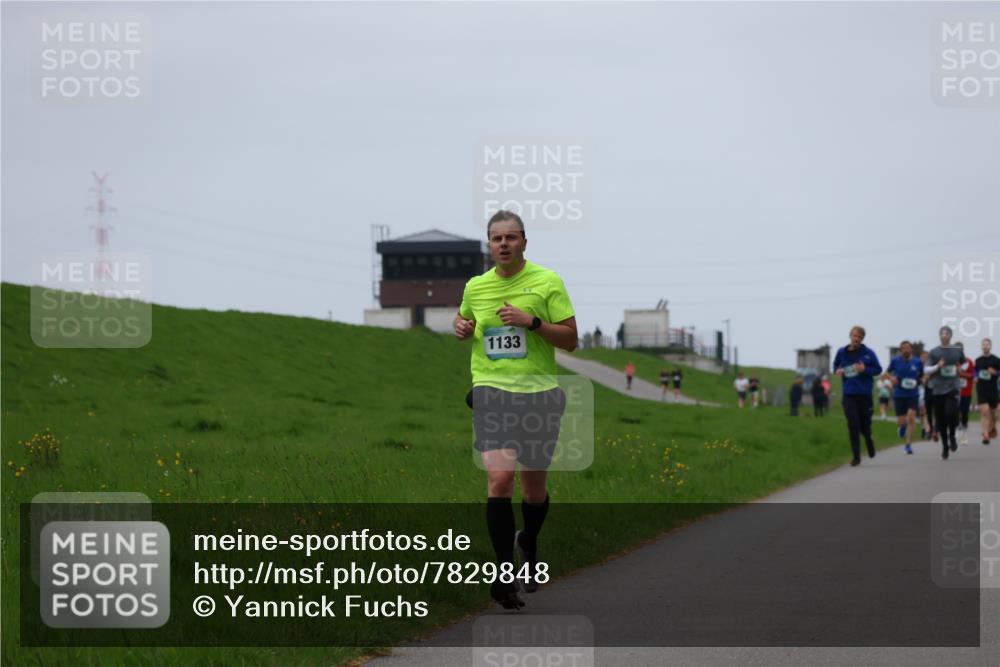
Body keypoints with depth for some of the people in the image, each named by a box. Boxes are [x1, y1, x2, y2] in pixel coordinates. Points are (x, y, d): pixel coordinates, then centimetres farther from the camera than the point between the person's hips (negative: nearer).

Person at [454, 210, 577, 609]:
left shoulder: (547, 281, -2)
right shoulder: (475, 286, 7)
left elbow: (570, 339, -3)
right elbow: (464, 320, 28)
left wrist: (532, 322, -17)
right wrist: (461, 327, 4)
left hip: (539, 392, 0)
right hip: (491, 390, 0)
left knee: (534, 487, 10)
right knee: (499, 478, -19)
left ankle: (528, 545, 42)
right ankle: (504, 573, -18)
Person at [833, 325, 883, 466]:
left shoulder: (868, 353, -4)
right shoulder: (842, 352, 2)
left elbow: (878, 369, 2)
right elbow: (836, 365, 18)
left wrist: (865, 369, -16)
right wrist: (837, 371, -5)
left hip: (864, 394, 0)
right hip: (849, 395, 1)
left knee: (865, 424, 8)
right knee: (853, 425, -9)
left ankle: (869, 440, 45)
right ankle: (856, 456, -2)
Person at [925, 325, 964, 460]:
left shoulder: (957, 351, 7)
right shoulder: (934, 352, 4)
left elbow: (965, 365, 24)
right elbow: (926, 370, 0)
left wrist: (959, 370, 3)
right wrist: (937, 366, -17)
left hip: (953, 388, -1)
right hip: (938, 389, 1)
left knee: (951, 413, -21)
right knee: (940, 420, 3)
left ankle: (952, 436, 7)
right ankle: (945, 446, 17)